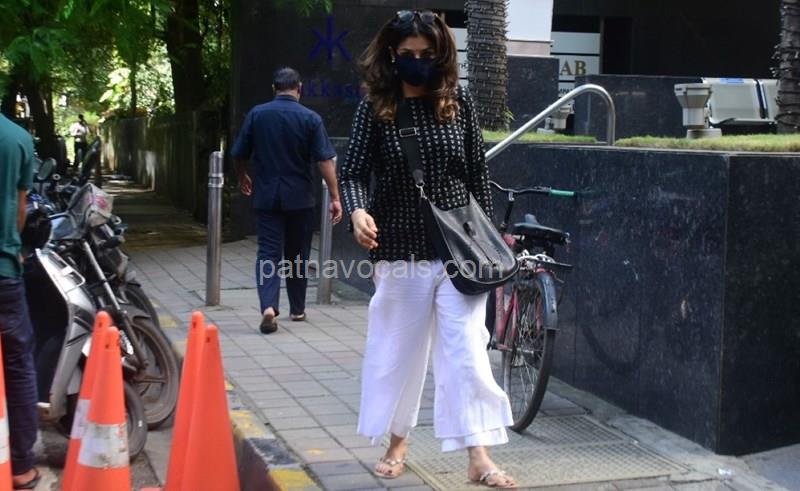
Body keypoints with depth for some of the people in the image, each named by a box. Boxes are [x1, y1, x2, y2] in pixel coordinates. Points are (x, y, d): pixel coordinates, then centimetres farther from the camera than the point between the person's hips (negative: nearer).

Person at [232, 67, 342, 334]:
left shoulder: (257, 114, -1)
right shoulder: (310, 118, -6)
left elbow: (240, 154, 6)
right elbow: (325, 160, -11)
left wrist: (243, 179, 26)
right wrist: (335, 198, -7)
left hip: (266, 196, 0)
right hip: (300, 198, 0)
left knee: (268, 251, -1)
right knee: (297, 254, 13)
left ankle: (268, 306, -21)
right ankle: (297, 309, 24)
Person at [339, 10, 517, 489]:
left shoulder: (458, 103, 1)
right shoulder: (376, 108, -3)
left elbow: (478, 173, 6)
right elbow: (353, 172, -8)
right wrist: (358, 211, -29)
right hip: (399, 251, 0)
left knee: (467, 351, -2)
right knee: (396, 350, 11)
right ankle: (398, 444, 29)